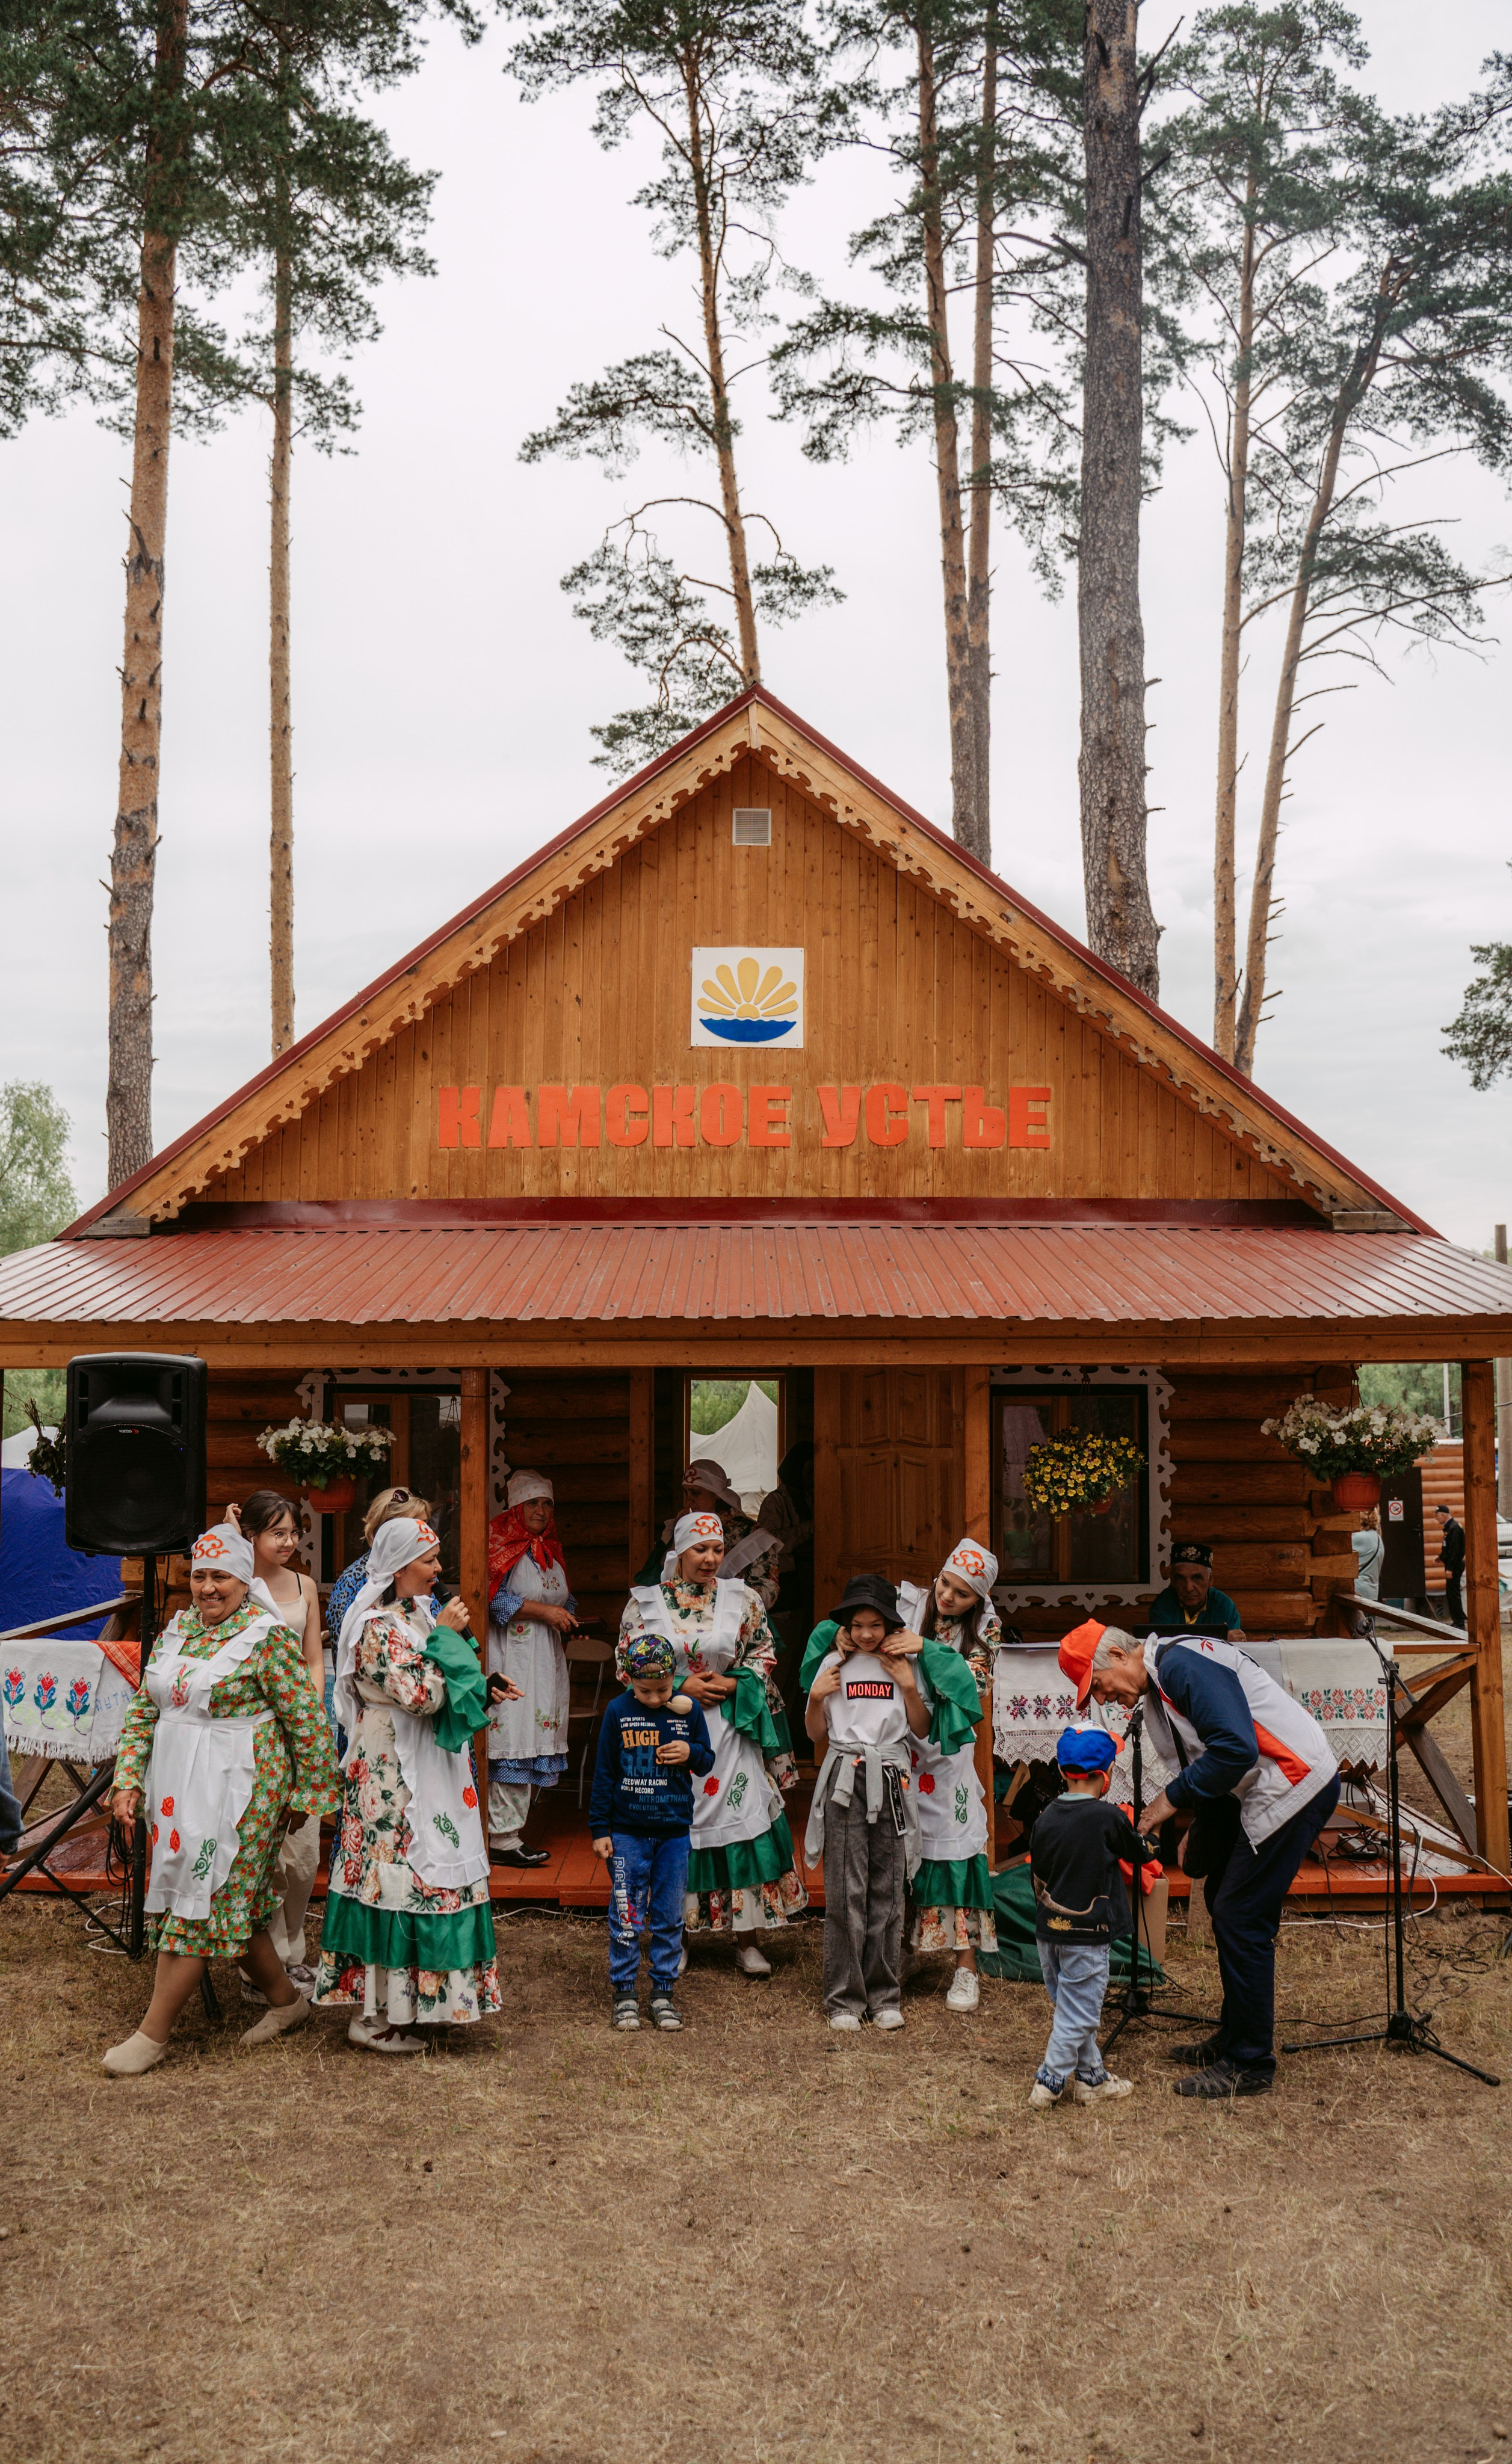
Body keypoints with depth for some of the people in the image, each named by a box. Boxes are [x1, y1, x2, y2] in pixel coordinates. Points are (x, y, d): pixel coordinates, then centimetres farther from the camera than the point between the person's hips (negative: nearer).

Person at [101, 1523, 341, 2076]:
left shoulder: (267, 1636, -11)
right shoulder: (177, 1628, 10)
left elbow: (305, 1719, -9)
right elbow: (144, 1710, 13)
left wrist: (309, 1792, -5)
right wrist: (128, 1780, 6)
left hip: (236, 1792, -7)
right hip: (175, 1790, 7)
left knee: (200, 1906, -4)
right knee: (231, 1904, 12)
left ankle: (153, 2034, 4)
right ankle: (286, 1999, 28)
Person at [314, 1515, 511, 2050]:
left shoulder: (416, 1614, 11)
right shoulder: (378, 1627, -18)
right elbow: (420, 1695, -26)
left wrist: (483, 1688, 9)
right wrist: (445, 1636, -18)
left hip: (424, 1776, 9)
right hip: (394, 1780, -9)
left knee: (414, 1874, 14)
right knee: (396, 1877, -4)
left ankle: (398, 2003, 24)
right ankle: (375, 2018, 6)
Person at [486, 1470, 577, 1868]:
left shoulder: (550, 1550, 19)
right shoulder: (501, 1544, -5)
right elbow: (495, 1600, -15)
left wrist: (568, 1619, 4)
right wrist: (544, 1611, -17)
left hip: (546, 1659, 8)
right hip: (509, 1656, -8)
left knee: (533, 1741, 7)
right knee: (512, 1743, -9)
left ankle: (507, 1827, 14)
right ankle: (503, 1839, -5)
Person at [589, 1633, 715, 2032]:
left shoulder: (688, 1710, -1)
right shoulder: (618, 1711, -4)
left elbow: (707, 1763, 9)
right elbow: (604, 1773, 2)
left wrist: (691, 1754, -14)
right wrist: (599, 1829, 1)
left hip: (674, 1831, 1)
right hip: (627, 1831, -1)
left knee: (669, 1917, 7)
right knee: (626, 1917, 1)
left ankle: (663, 1991, 19)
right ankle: (624, 1992, 12)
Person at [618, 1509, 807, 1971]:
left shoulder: (742, 1599, 3)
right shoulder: (645, 1602, 1)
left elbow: (765, 1652, 11)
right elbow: (626, 1663, 2)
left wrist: (735, 1683, -7)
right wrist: (681, 1686, -8)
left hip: (728, 1729, 0)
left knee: (743, 1824, -4)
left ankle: (747, 1941, 6)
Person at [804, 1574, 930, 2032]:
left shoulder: (903, 1665, 8)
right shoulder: (834, 1665, 6)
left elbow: (921, 1731, 9)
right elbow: (817, 1735, 10)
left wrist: (910, 1689, -5)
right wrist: (816, 1698, -7)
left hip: (891, 1783, 1)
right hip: (845, 1781, -1)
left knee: (887, 1891, 3)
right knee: (845, 1891, -3)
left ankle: (884, 1995, 14)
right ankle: (845, 1998, 6)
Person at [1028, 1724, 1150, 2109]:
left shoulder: (1047, 1817, 0)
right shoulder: (1110, 1818, -14)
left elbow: (1036, 1876, 9)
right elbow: (1139, 1855, 5)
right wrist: (1146, 1840, 28)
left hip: (1048, 1930, 6)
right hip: (1087, 1934, -6)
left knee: (1070, 2006, 16)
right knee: (1077, 2013, 3)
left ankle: (1091, 2077, 24)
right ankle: (1049, 2084, 6)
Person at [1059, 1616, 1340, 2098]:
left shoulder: (1183, 1664, -20)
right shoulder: (1158, 1682, 12)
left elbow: (1236, 1749, -28)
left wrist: (1174, 1798, -17)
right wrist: (1199, 1826, 12)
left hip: (1294, 1783, -11)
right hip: (1259, 1789, 11)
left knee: (1239, 1916, -8)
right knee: (1225, 1900, 16)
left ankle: (1251, 2066, 2)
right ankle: (1234, 2036, 29)